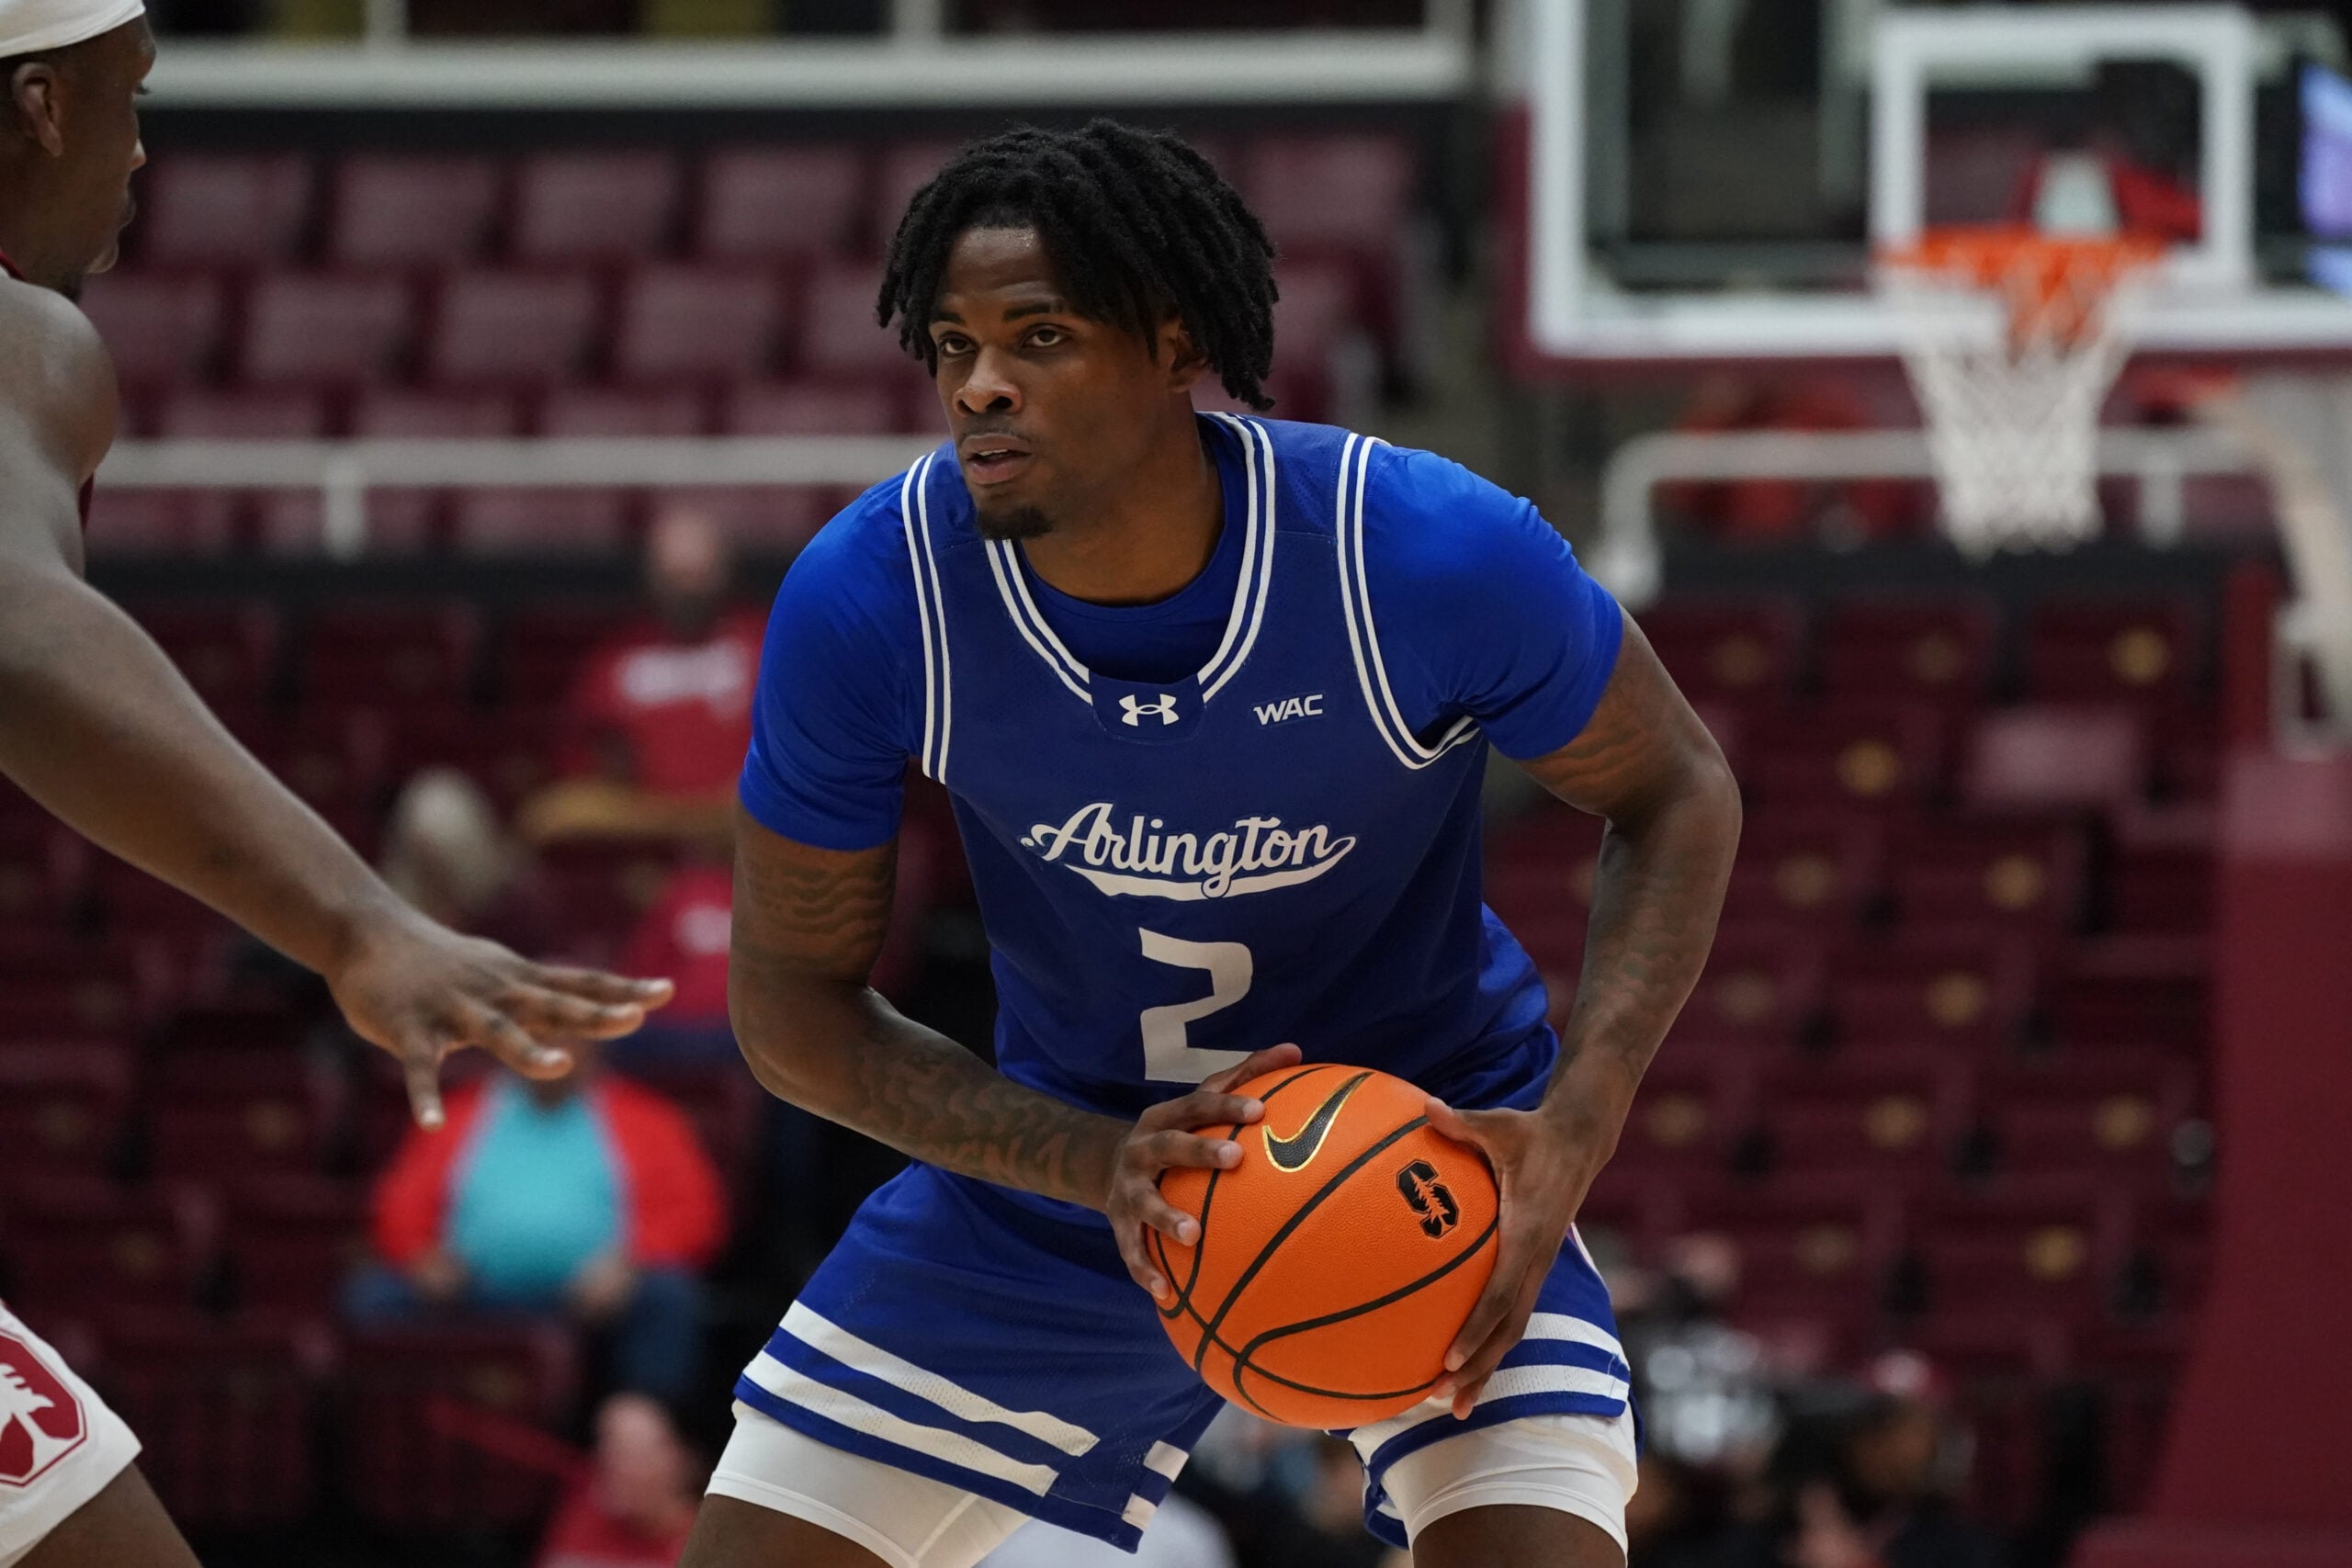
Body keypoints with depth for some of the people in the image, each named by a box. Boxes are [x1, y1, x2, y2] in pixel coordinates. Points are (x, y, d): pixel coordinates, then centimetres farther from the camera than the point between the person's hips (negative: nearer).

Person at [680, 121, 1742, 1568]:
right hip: (1063, 1151, 2)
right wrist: (1099, 1165, -26)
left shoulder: (1432, 556, -27)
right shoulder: (866, 600, -23)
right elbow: (793, 1002, -11)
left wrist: (1573, 1132, -23)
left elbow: (1677, 795, -9)